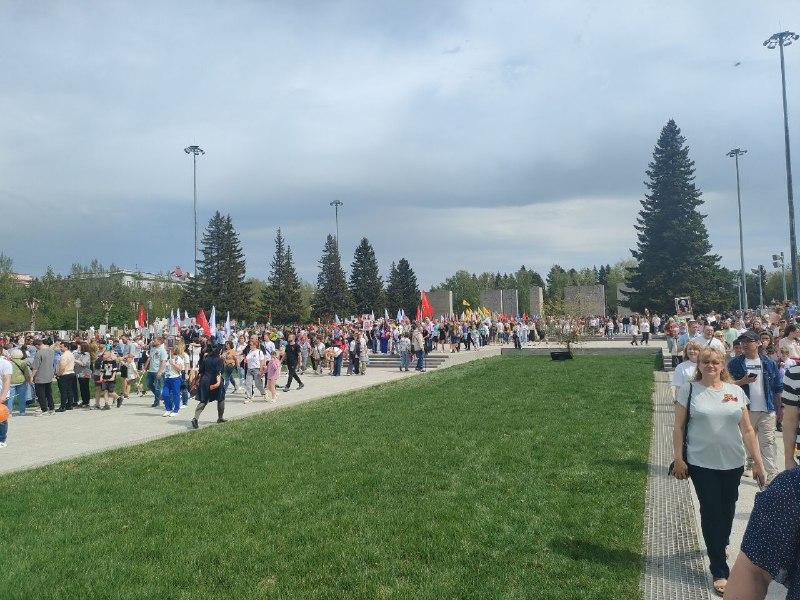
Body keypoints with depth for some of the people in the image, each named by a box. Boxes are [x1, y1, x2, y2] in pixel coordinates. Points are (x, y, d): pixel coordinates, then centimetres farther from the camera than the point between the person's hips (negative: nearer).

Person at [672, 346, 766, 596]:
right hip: (701, 464, -3)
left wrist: (758, 462, 3)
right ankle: (720, 571, 7)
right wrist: (678, 459, -7)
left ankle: (719, 545, 43)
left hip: (732, 463, 3)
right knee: (711, 511, -1)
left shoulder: (736, 391, 3)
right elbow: (678, 427, -3)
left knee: (727, 510, 15)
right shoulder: (689, 390, -4)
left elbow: (748, 430, 6)